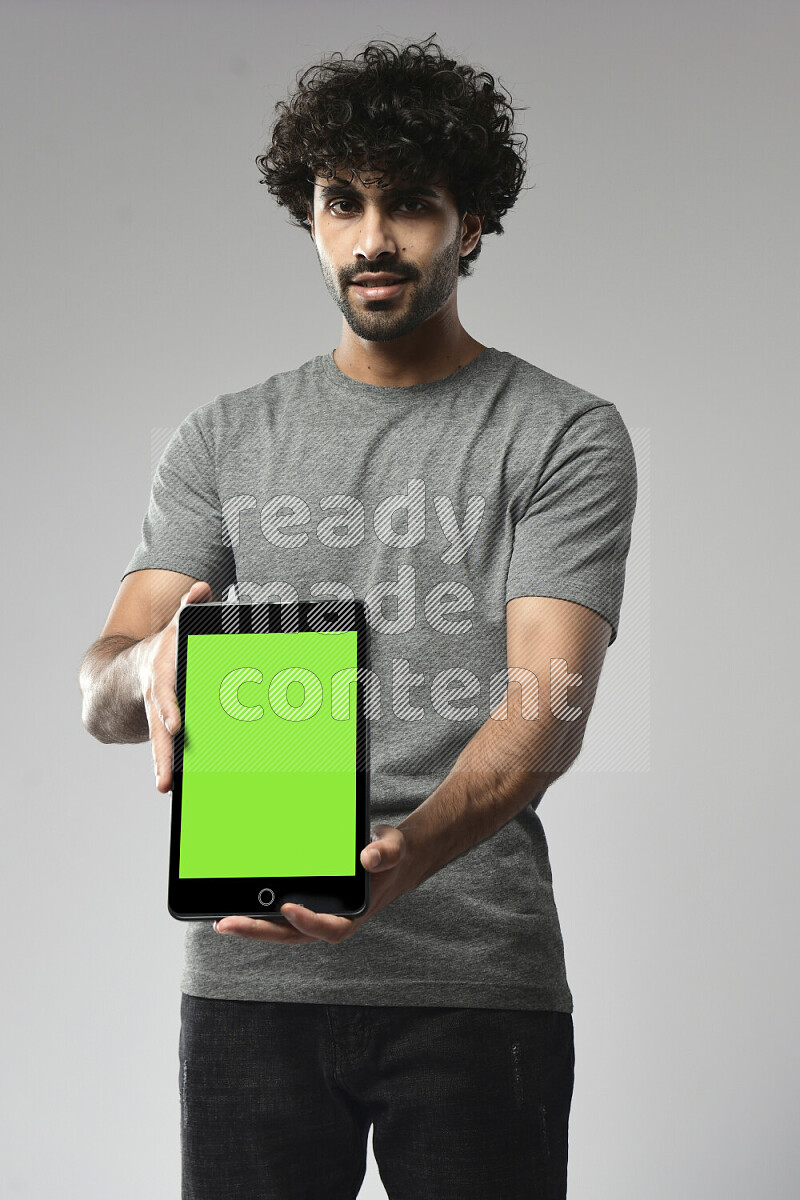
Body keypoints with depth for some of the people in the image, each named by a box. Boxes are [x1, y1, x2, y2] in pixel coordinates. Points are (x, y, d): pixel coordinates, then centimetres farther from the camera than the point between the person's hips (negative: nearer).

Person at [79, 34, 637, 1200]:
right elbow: (101, 692, 4)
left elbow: (548, 709, -10)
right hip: (248, 964, 3)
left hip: (475, 971, -2)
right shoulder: (225, 438, 11)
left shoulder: (565, 435, 1)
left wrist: (401, 857, -29)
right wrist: (153, 667, -21)